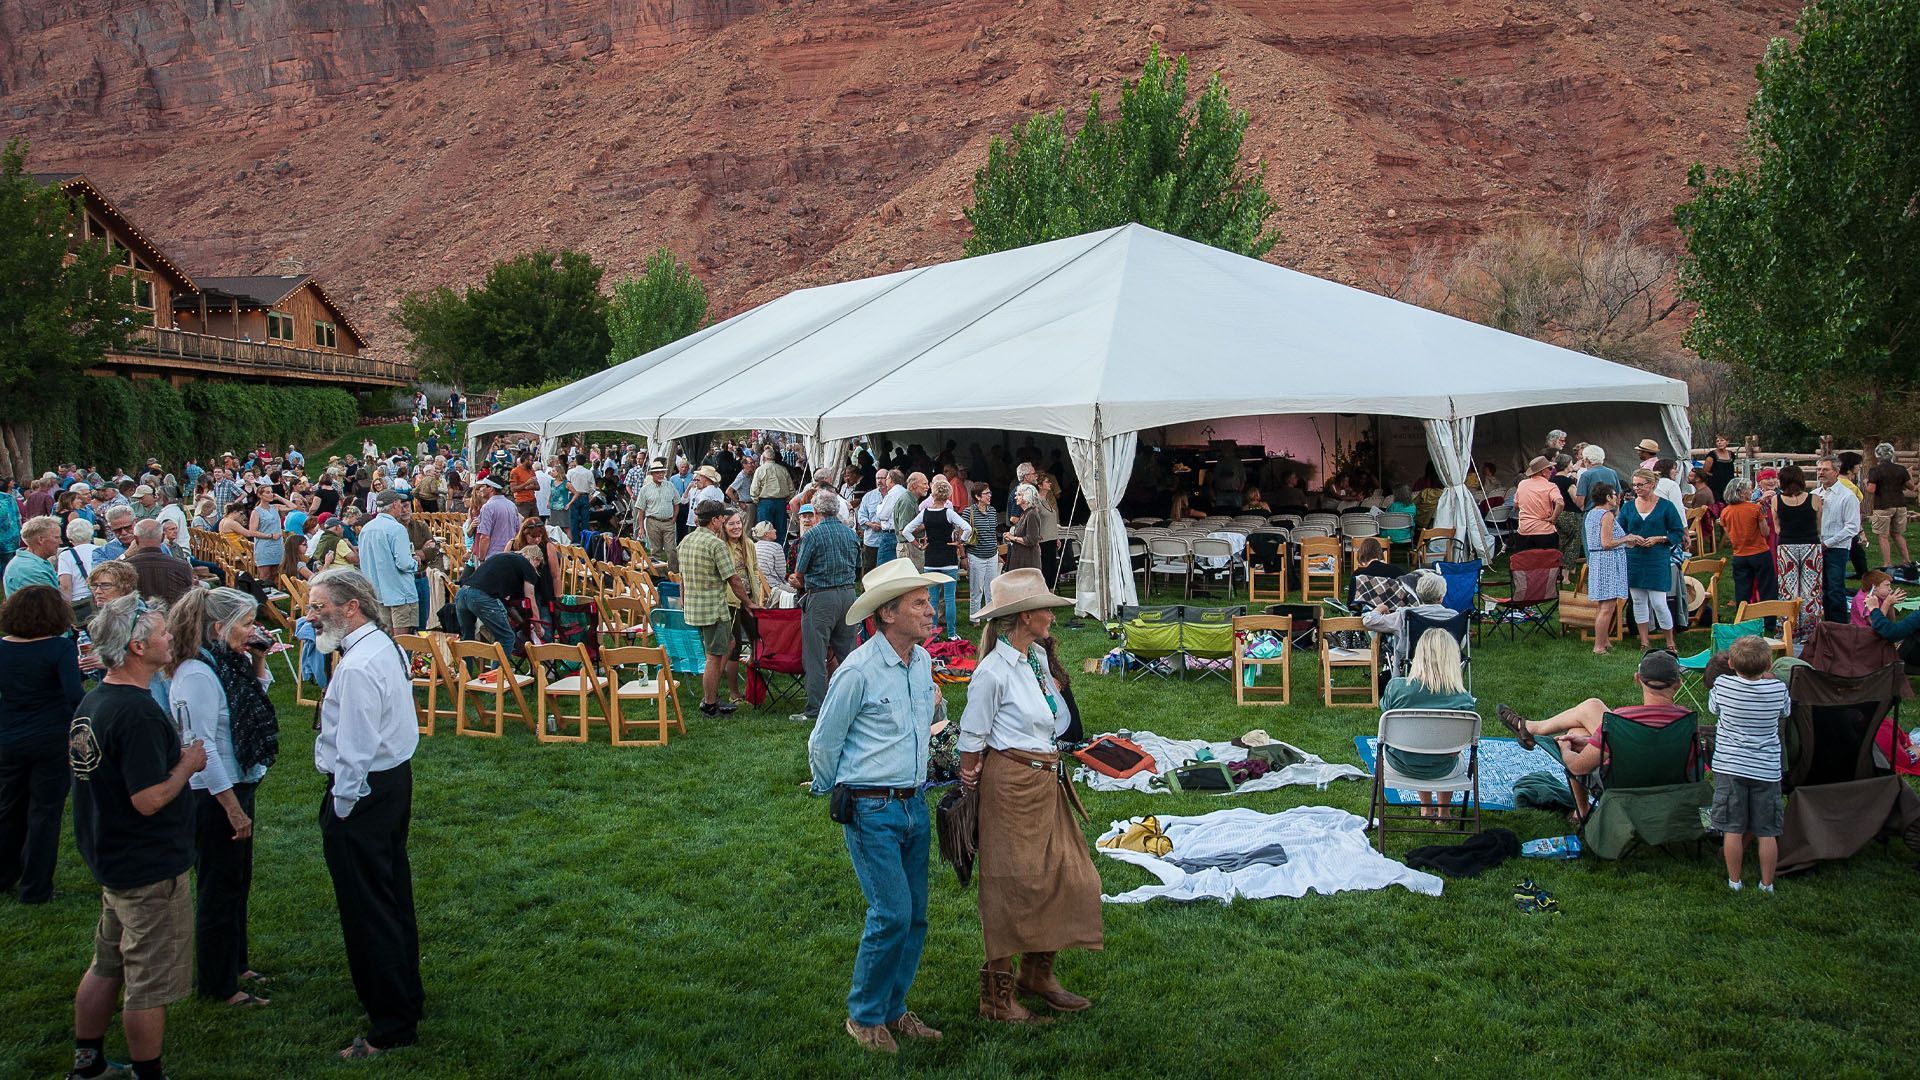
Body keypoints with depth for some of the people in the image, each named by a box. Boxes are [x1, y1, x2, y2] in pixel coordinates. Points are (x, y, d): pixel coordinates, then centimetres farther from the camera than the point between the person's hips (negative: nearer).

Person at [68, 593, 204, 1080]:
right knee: (151, 984, 4)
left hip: (111, 858, 10)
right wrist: (188, 763, -13)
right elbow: (149, 799, -28)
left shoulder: (92, 701, 4)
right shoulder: (138, 712, -27)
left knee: (107, 965, 22)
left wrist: (172, 756, 8)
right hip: (150, 870, -10)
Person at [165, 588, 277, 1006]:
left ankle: (235, 966, 34)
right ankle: (219, 985, 16)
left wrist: (258, 662, 3)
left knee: (237, 882, 19)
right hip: (213, 797, -9)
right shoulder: (197, 674, -23)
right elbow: (202, 748, -24)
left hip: (236, 786, 9)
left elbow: (255, 702, 21)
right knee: (219, 888, 3)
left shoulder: (228, 662, 4)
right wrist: (233, 809, -22)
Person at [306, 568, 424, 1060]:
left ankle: (392, 1026, 9)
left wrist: (340, 808, -15)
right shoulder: (385, 645, 7)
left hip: (363, 792, -10)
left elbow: (354, 751, -23)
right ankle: (406, 995, 37)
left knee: (368, 912, 0)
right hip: (395, 778, 10)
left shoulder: (357, 668, -25)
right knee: (393, 895, 22)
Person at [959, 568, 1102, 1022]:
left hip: (1046, 782, 9)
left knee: (1066, 875, 12)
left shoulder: (1037, 657, 8)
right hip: (1011, 783, -8)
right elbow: (971, 741, -10)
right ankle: (997, 995, 14)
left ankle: (1038, 973, 29)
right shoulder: (994, 671, -17)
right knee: (1011, 886, 0)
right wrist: (970, 792, -6)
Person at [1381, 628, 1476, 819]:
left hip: (1401, 765, 1)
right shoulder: (1463, 700, -25)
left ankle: (1427, 808, 51)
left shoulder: (1395, 687, -23)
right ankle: (1443, 812, 51)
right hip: (1440, 770, 0)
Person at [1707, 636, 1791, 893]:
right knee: (1767, 832, 11)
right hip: (1767, 770, 1)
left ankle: (1734, 881, 15)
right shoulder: (1778, 688, -9)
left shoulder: (1722, 684, -11)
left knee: (1733, 830, 7)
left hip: (1729, 767, -1)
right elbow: (1785, 713, 12)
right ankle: (1767, 884, 18)